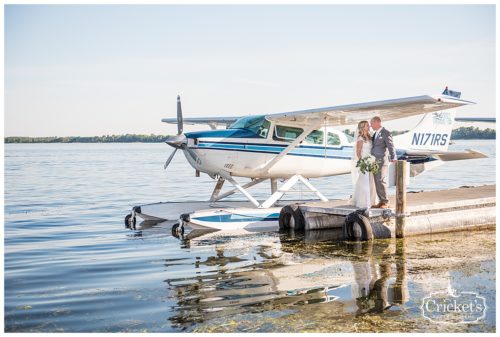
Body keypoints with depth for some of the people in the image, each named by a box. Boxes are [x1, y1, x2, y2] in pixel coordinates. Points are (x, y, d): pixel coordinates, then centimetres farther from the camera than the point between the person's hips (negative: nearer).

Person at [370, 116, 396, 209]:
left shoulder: (386, 133, -7)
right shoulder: (375, 134, 18)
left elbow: (390, 146, -16)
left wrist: (393, 158, -26)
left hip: (382, 161, -8)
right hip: (374, 161, 8)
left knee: (381, 181, -10)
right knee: (377, 182, 7)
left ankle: (385, 202, -3)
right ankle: (381, 201, 12)